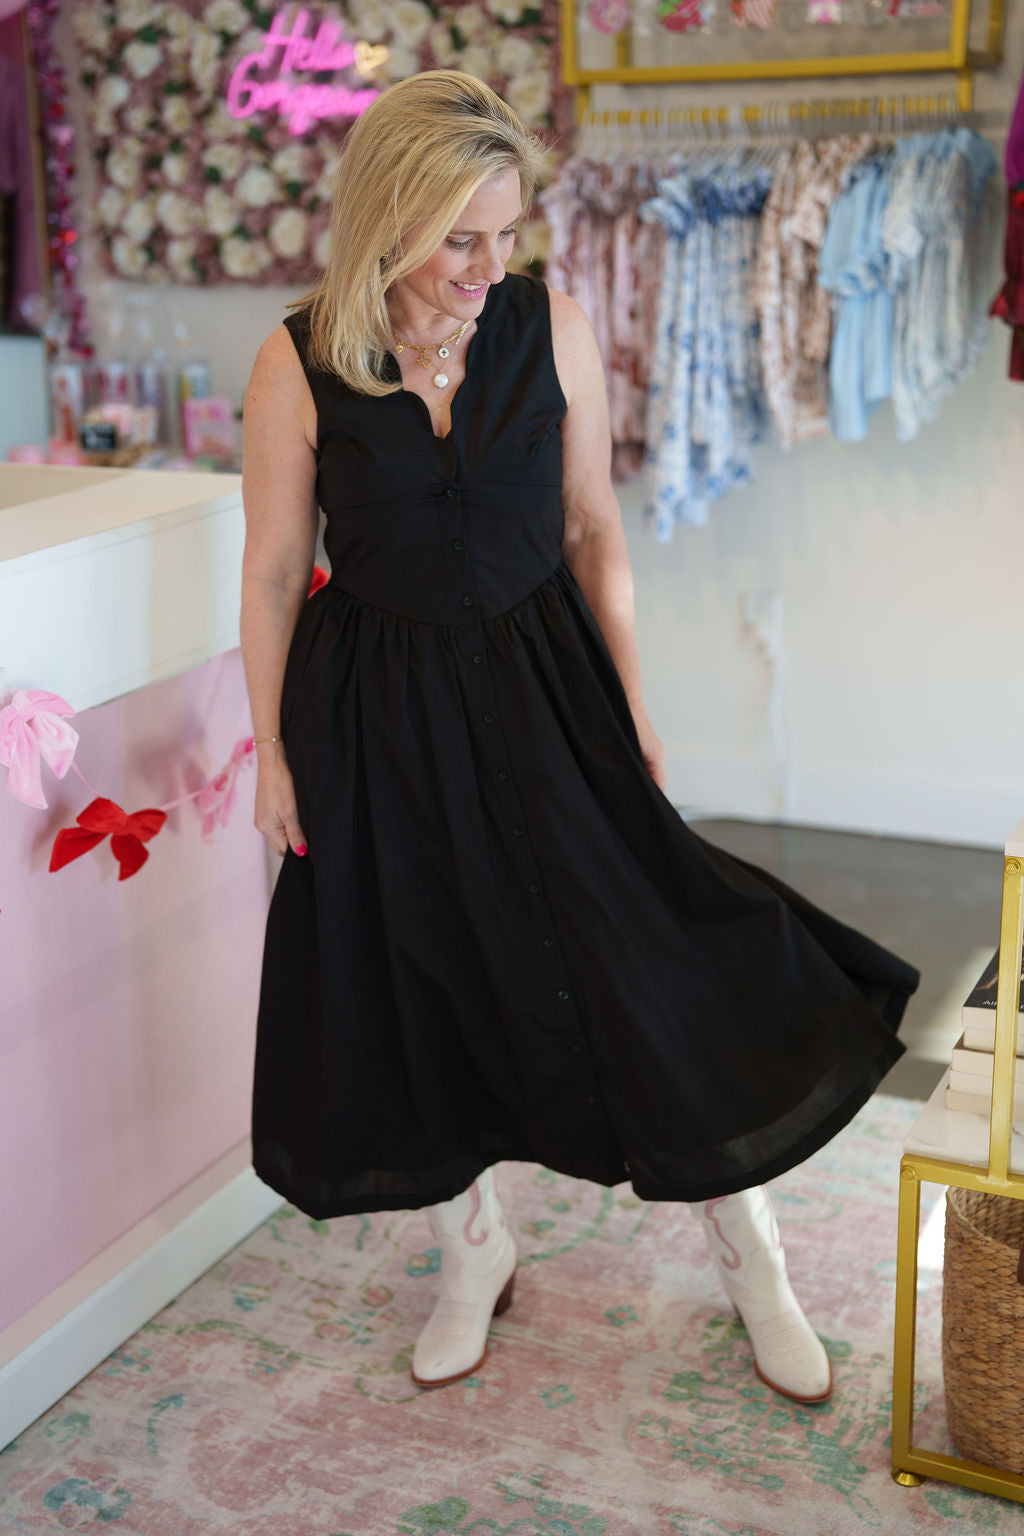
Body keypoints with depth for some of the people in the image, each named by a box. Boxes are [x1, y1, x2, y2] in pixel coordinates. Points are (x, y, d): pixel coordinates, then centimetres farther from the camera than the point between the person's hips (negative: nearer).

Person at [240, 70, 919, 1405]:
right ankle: (475, 1252, 38)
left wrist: (633, 708, 1)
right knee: (419, 995, 12)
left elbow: (595, 530, 2)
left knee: (650, 971, 0)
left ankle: (753, 1265, 22)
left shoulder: (551, 330, -5)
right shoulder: (298, 367, -9)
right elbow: (272, 572, -2)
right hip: (377, 718, 0)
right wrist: (273, 751, 0)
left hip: (540, 687, 0)